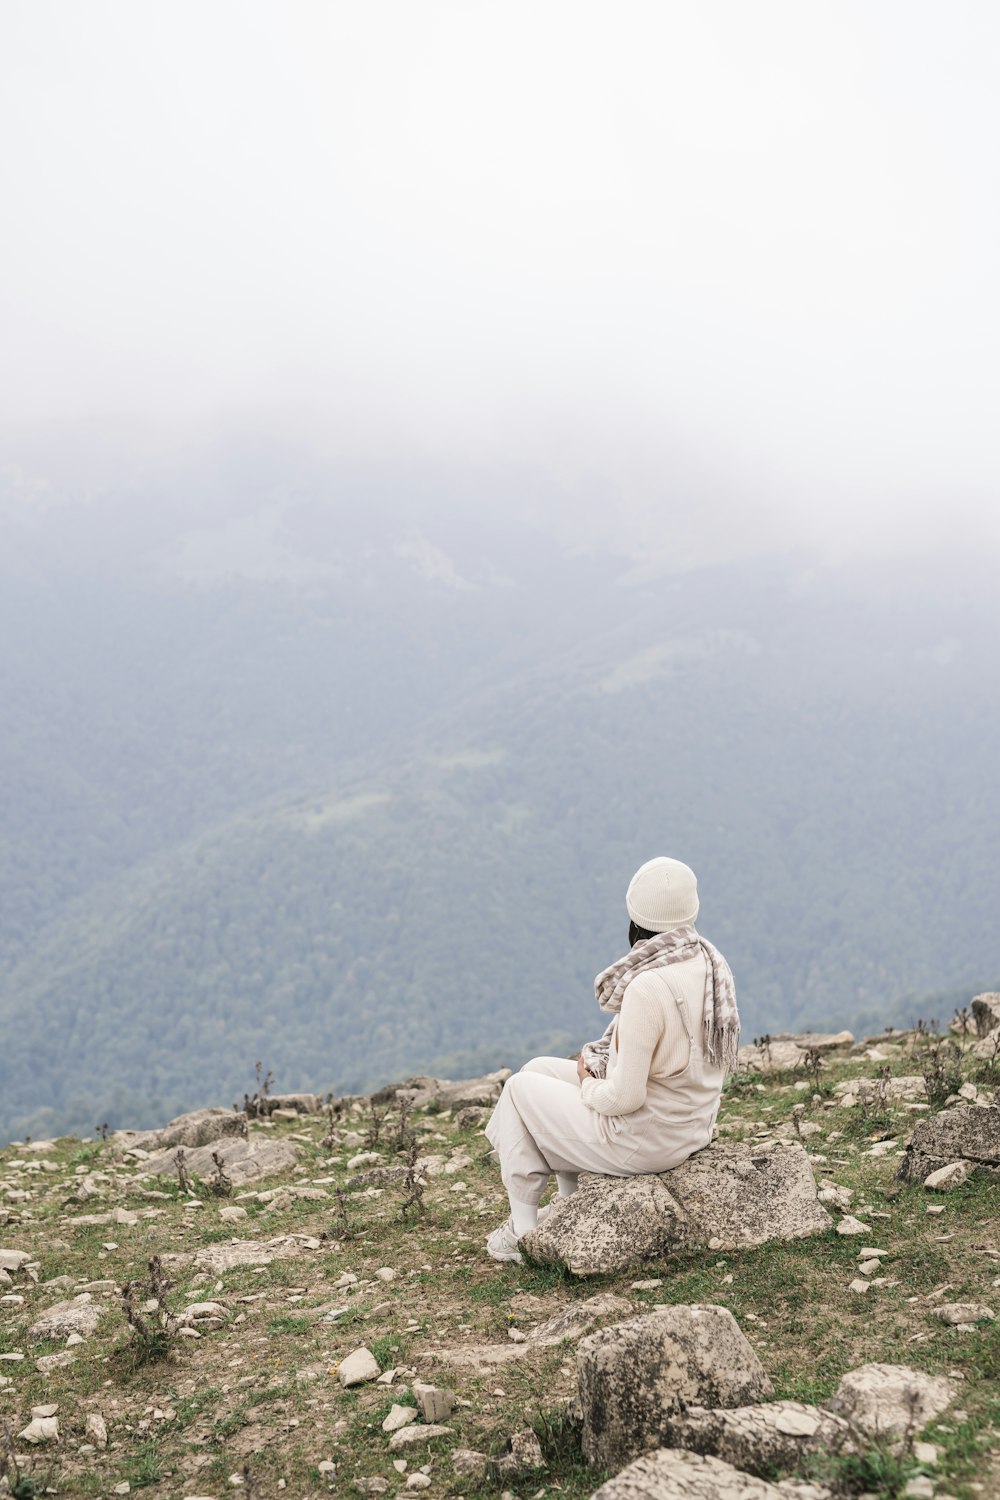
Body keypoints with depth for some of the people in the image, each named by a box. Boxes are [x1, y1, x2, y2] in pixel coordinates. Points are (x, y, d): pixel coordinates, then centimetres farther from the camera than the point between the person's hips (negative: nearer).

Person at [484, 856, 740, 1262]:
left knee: (521, 1089, 14)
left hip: (642, 1141, -8)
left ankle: (523, 1231, 23)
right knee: (541, 1069, 23)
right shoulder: (712, 962, -4)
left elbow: (625, 1098, -27)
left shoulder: (646, 988, -31)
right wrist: (599, 1060, 7)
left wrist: (588, 1084, -5)